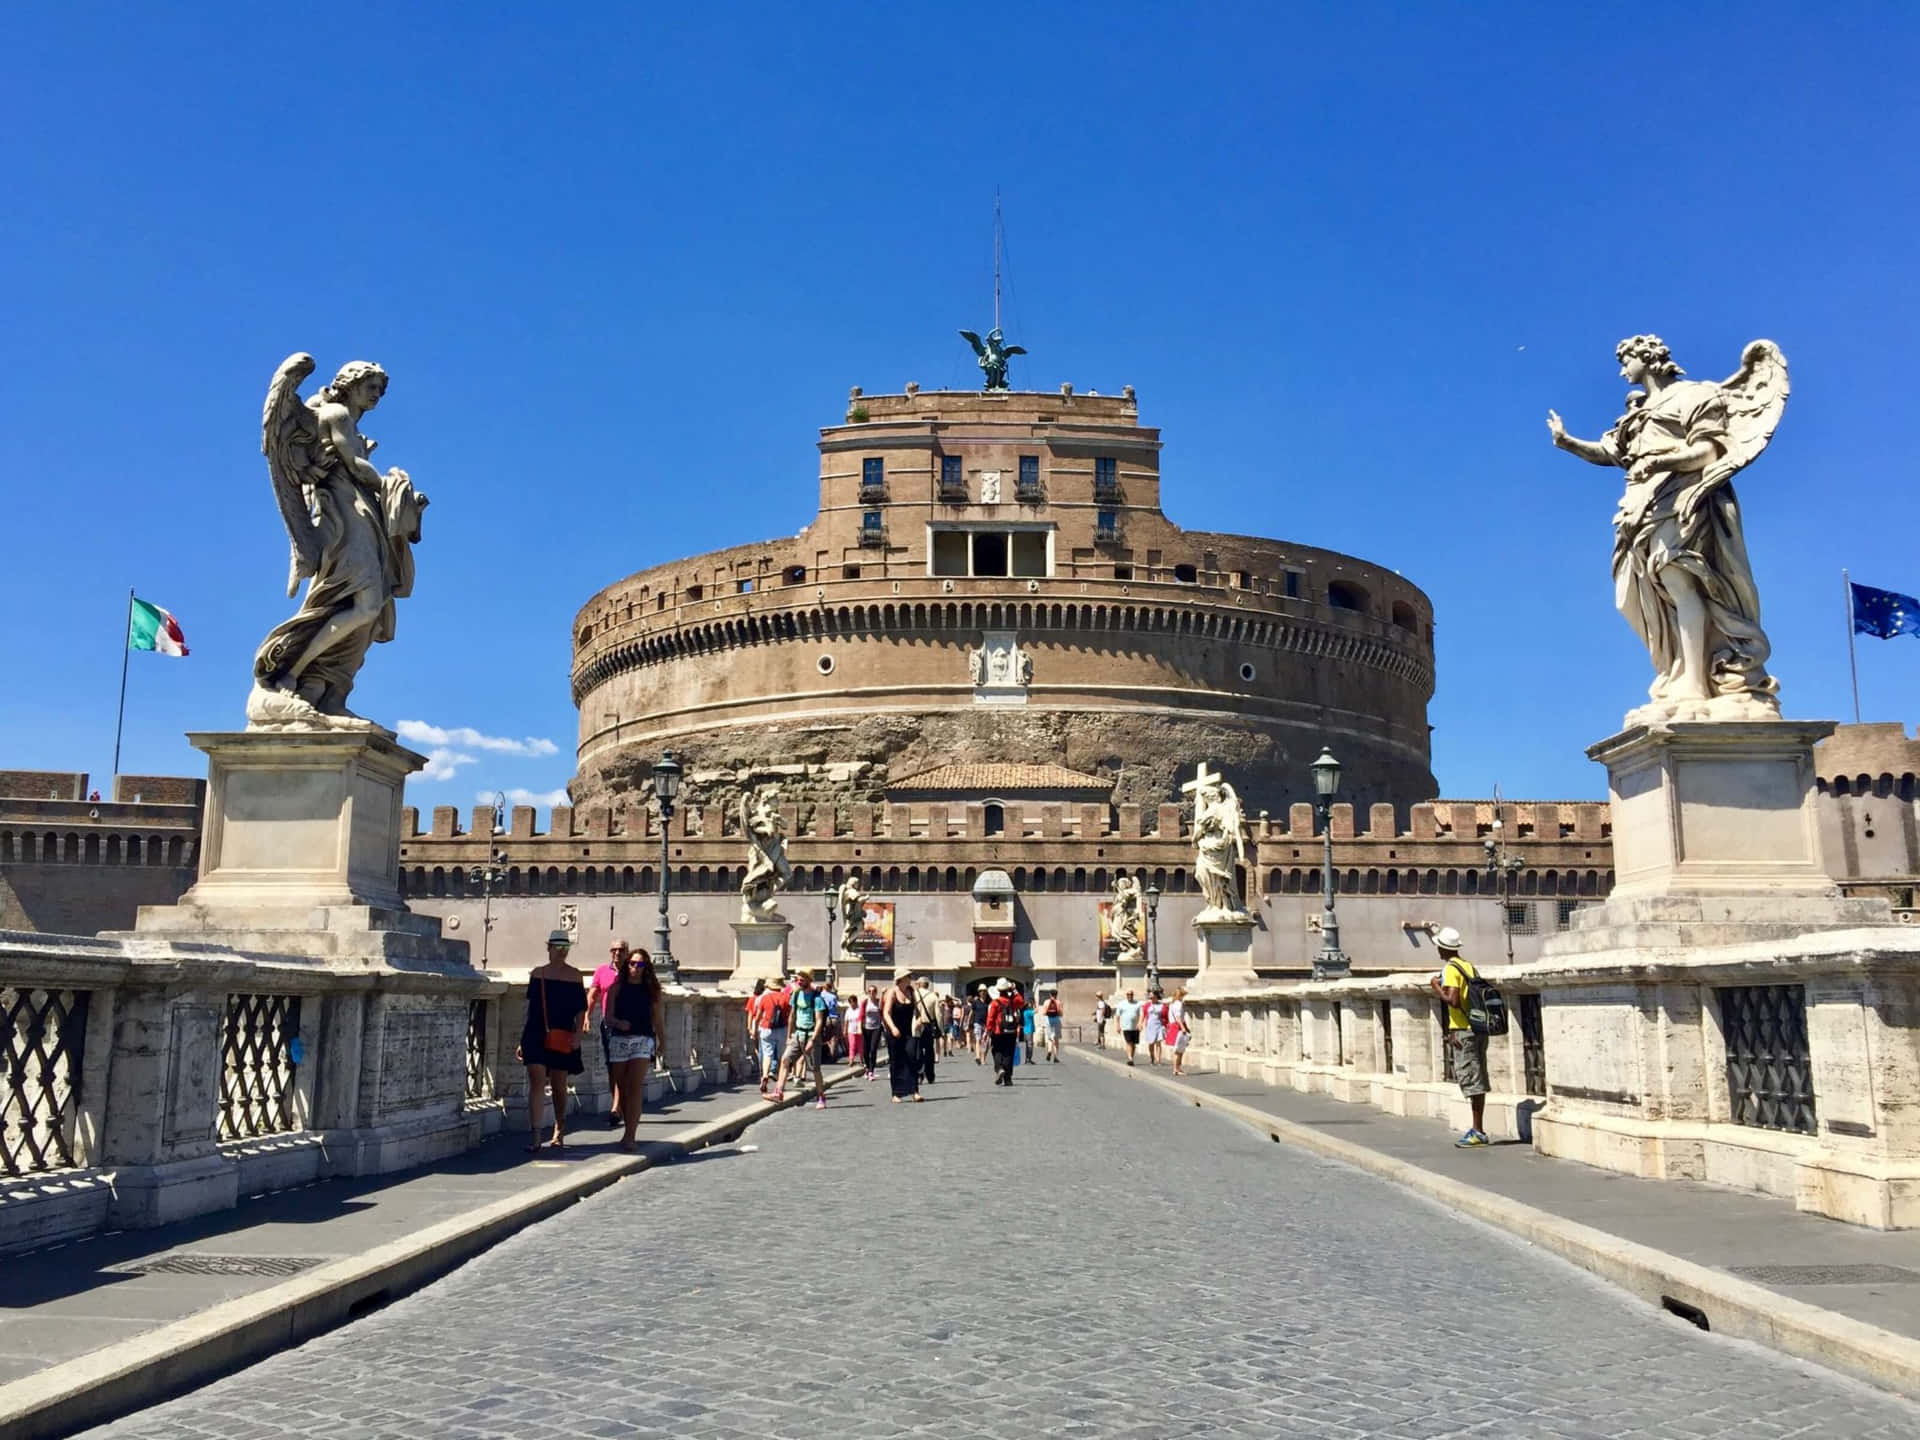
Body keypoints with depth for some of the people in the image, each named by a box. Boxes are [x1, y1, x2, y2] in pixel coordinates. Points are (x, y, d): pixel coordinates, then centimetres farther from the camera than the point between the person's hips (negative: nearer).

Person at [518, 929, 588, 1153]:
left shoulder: (575, 976, 3)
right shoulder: (537, 974, 7)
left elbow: (581, 1009, 4)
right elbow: (530, 1007, 13)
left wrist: (578, 1034, -9)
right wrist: (523, 1041, 14)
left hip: (562, 1038, 0)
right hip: (536, 1035, 0)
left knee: (559, 1086, 9)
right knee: (537, 1081, -11)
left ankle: (559, 1133, 25)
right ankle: (534, 1135, -13)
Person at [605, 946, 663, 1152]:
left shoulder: (651, 989, 7)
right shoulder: (617, 988, 5)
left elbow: (656, 1018, 14)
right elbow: (608, 1017, -1)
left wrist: (661, 1041, 21)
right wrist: (618, 1023, -22)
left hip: (643, 1040, -1)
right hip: (619, 1040, 1)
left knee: (636, 1088, -13)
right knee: (622, 1088, 8)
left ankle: (629, 1137, -18)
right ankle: (629, 1130, 23)